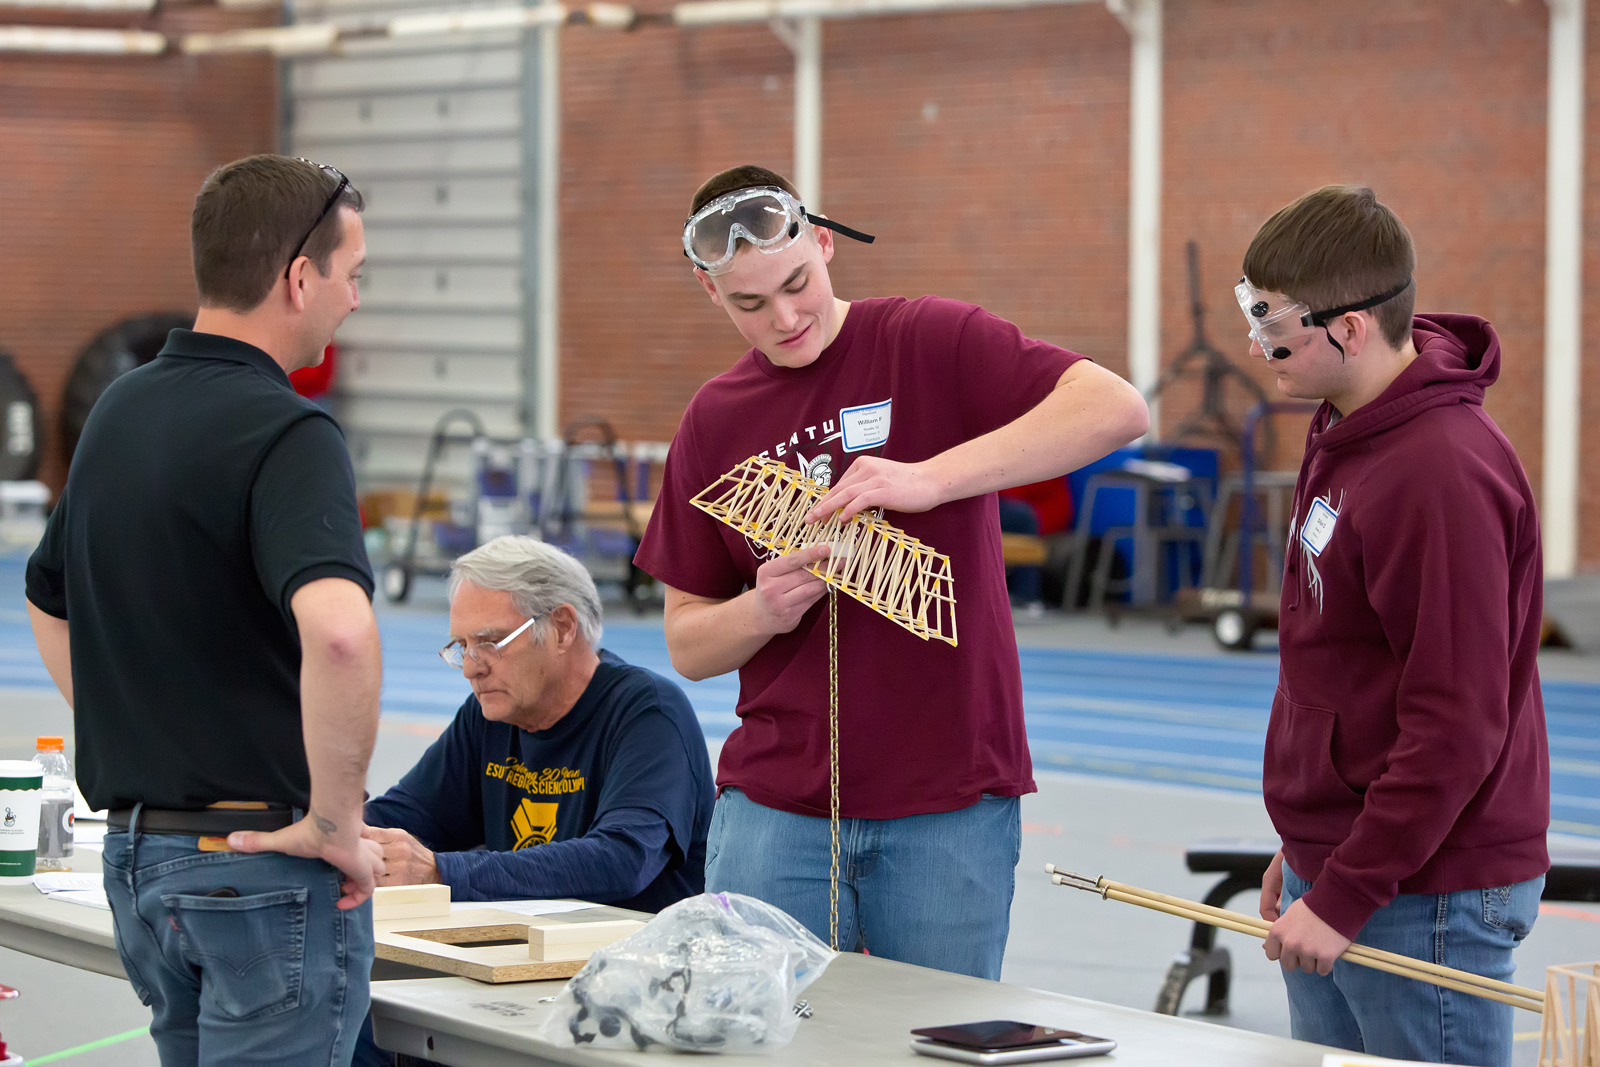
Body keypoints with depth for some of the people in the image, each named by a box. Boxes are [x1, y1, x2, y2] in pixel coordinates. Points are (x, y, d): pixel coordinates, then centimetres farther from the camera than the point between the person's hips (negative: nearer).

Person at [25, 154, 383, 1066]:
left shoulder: (120, 411, 11)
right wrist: (335, 819, -21)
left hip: (138, 852, 8)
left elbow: (48, 603, 26)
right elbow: (338, 630, -34)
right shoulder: (284, 431, -16)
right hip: (262, 857, -8)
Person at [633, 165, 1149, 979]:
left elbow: (1116, 408, -18)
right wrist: (763, 611, -11)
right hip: (774, 810, 3)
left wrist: (927, 479, -26)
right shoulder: (714, 422, 10)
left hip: (949, 802, -3)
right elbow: (687, 644, 13)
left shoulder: (931, 344, -2)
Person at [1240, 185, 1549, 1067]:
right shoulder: (1347, 433, 10)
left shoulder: (1445, 476, -21)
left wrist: (1343, 896, -19)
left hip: (1427, 900, -9)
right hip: (1336, 867, 9)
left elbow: (1457, 728, -22)